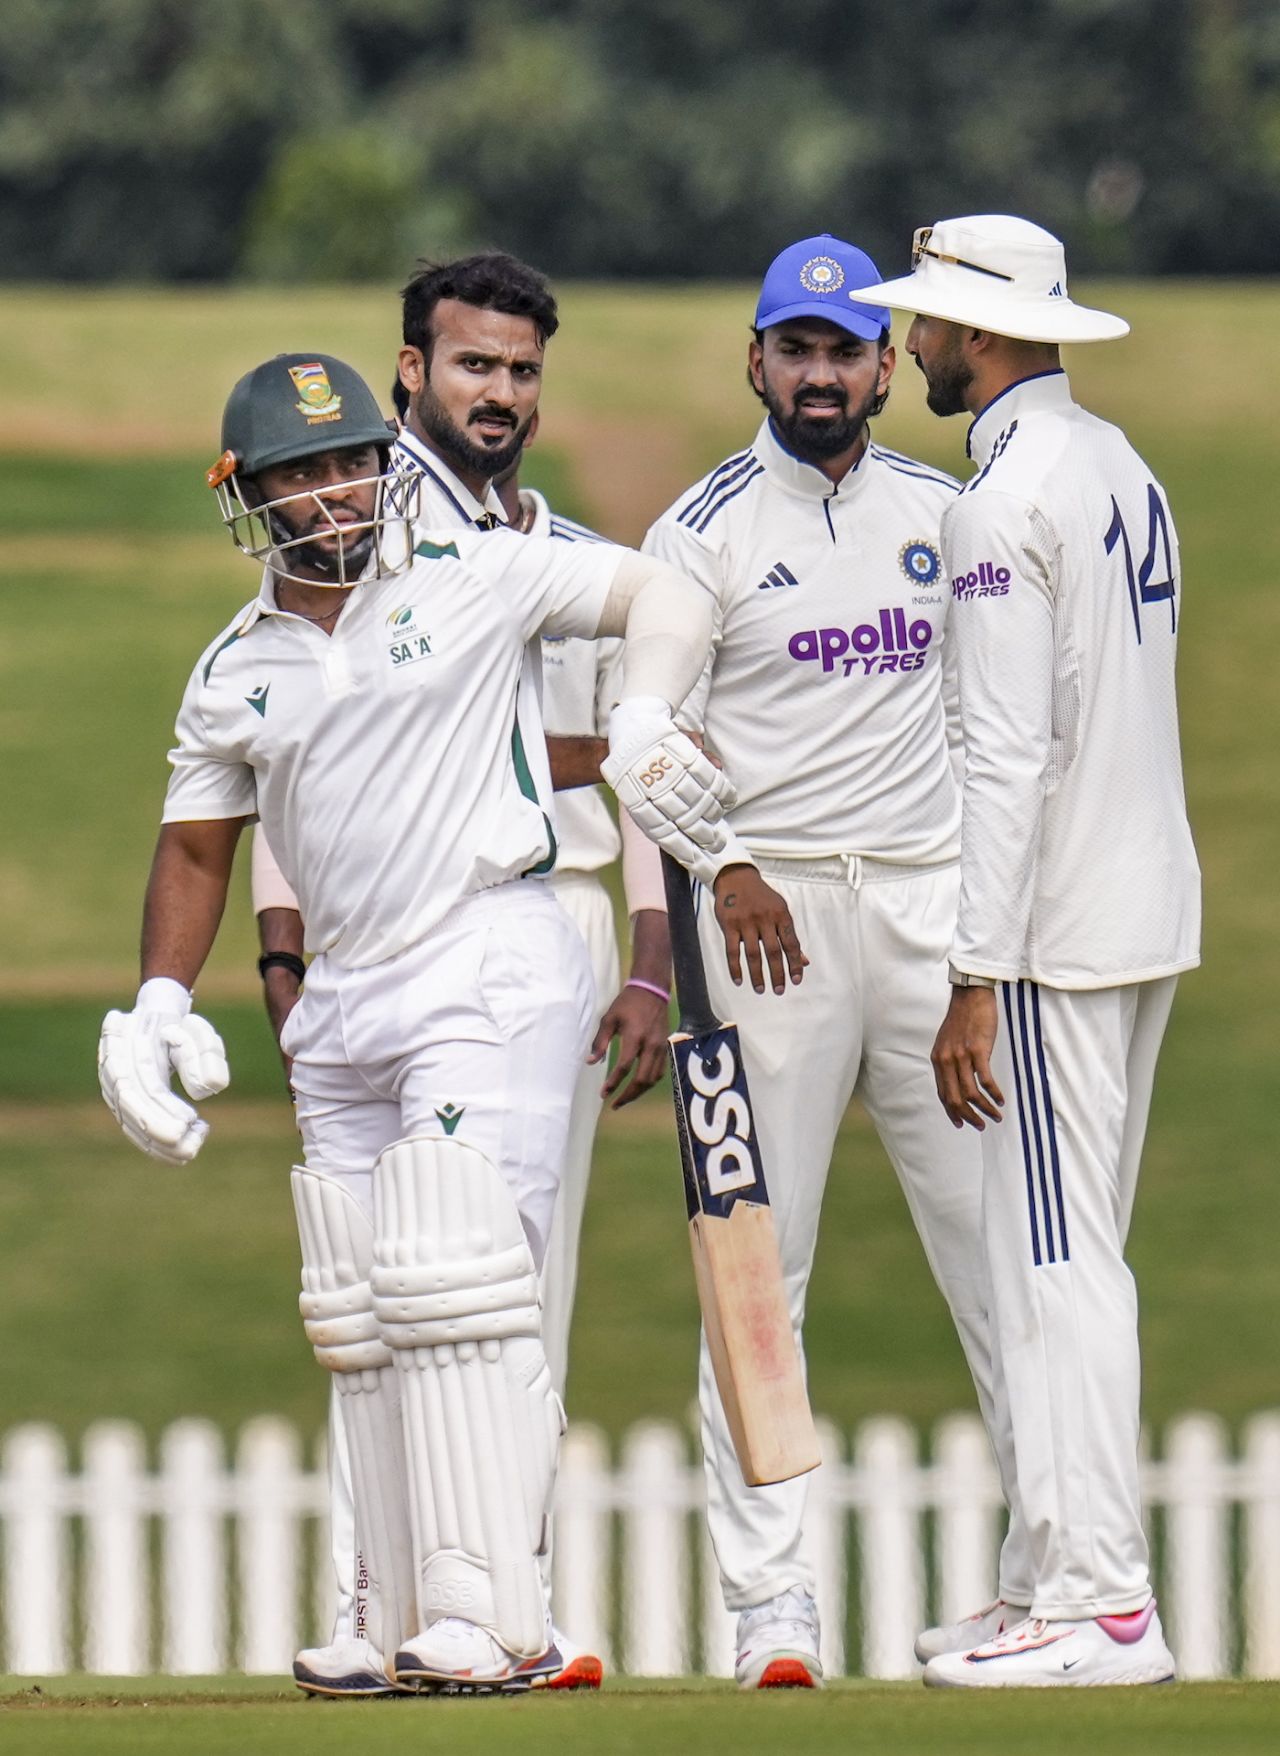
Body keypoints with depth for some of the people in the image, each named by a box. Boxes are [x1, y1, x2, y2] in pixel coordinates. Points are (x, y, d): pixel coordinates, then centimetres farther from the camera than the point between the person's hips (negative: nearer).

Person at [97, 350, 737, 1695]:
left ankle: (489, 1618, -19)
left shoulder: (474, 581, 0)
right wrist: (156, 1007, 8)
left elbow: (665, 593, 2)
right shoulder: (233, 675, 12)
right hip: (343, 1002, 6)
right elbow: (196, 846, 20)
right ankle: (407, 1626, 14)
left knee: (454, 1287, -17)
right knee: (363, 1319, 7)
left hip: (490, 968, -6)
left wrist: (641, 725, -16)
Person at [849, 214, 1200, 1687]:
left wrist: (978, 980, -20)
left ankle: (1099, 1605, -11)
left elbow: (1011, 752, -20)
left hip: (1060, 929, -10)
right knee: (1071, 1256, 14)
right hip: (1152, 907, 10)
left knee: (1056, 1261, -9)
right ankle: (1064, 1576, 16)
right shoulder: (1120, 470, 15)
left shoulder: (1005, 502, -15)